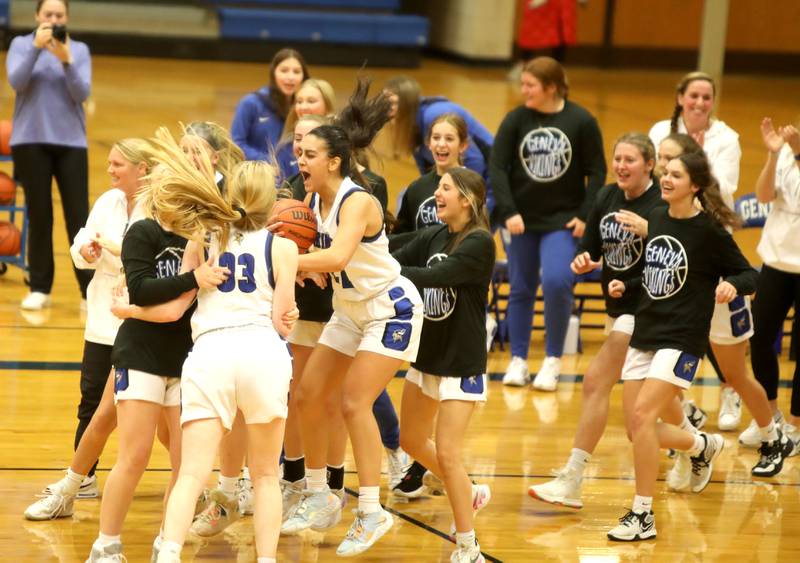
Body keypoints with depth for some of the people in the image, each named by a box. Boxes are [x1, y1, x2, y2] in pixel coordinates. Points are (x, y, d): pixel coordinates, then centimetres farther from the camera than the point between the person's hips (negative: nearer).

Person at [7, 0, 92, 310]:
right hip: (31, 141, 0)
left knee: (78, 216, -3)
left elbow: (82, 93, -6)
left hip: (71, 142, 1)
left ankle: (90, 290, -3)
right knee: (39, 215, 2)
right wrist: (36, 47, -24)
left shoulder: (80, 49, 4)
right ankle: (39, 288, 9)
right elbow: (16, 81, -13)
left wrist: (66, 61, -21)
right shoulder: (21, 44, 3)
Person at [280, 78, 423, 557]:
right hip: (351, 311, 8)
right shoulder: (314, 200, -3)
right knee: (309, 396, 5)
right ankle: (320, 499, 19)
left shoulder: (358, 201, -27)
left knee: (354, 402, -16)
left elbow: (337, 256, -43)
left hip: (392, 310, -8)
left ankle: (372, 512, -8)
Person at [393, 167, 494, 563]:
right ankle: (469, 493, 39)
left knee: (447, 453, -8)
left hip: (461, 363, -8)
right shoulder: (432, 237, 4)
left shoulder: (479, 243, -18)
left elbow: (433, 276, -29)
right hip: (427, 354, 8)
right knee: (411, 440, 17)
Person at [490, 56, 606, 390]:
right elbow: (497, 166, -4)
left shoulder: (581, 122, -7)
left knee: (557, 282, -17)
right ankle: (518, 360, 20)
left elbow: (596, 172, -2)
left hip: (563, 219, -2)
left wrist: (585, 215, -8)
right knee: (521, 289, 7)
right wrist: (508, 211, -13)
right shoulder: (516, 119, -4)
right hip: (523, 218, 2)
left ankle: (553, 360, -1)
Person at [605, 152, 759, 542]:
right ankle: (703, 445, 38)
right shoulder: (656, 218, 8)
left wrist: (732, 285, -25)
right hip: (644, 334, 7)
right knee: (638, 426, 7)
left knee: (642, 415, -19)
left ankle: (643, 516, -10)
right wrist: (625, 286, 8)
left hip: (682, 339, -7)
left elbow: (749, 275, -5)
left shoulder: (709, 230, -10)